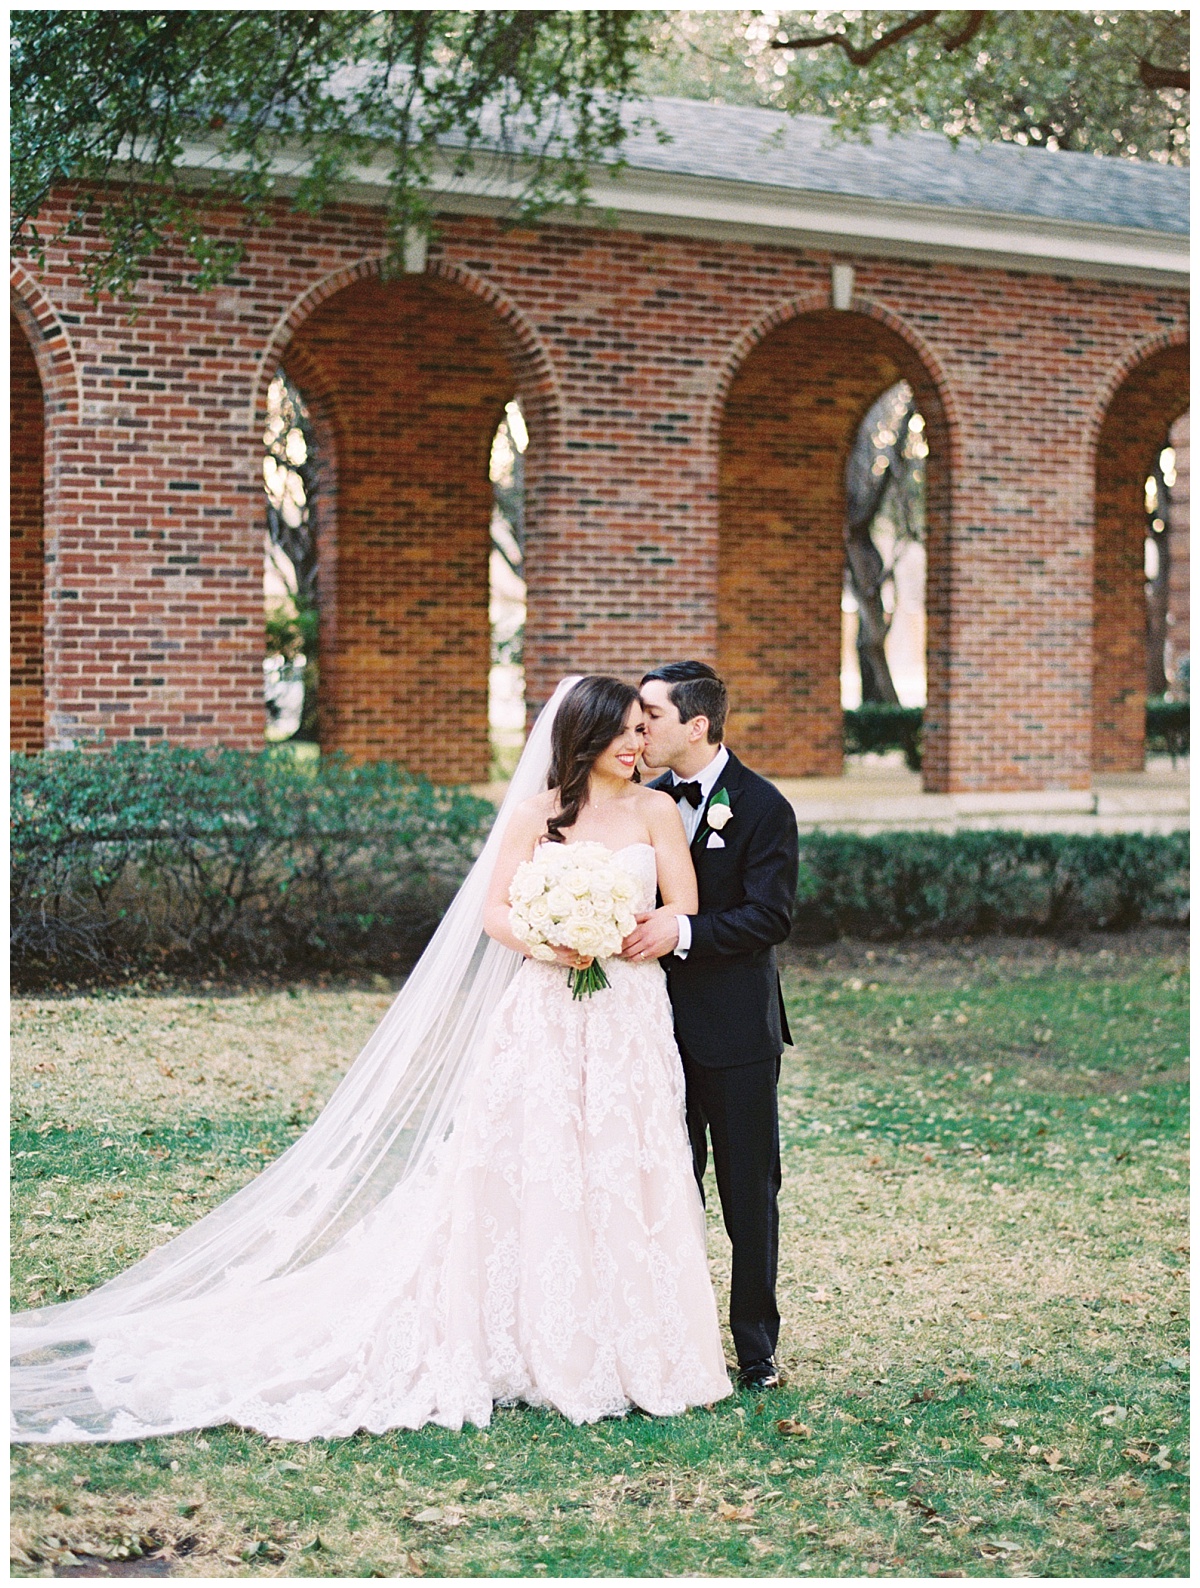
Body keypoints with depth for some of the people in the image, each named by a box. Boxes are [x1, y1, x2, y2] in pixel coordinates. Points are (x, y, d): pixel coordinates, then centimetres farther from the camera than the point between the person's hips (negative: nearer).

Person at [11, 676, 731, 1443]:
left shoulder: (658, 811, 5)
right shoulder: (535, 813, 4)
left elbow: (685, 913, 3)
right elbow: (495, 915, 0)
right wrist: (550, 945, -19)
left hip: (631, 1020, 1)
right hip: (544, 1015, -1)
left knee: (626, 1182, 0)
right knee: (531, 1175, -3)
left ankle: (630, 1353, 9)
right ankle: (543, 1350, 6)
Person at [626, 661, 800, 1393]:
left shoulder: (763, 807, -10)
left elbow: (771, 916, -17)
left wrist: (684, 931, -28)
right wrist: (642, 929, -9)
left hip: (737, 1030, -5)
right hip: (662, 1025, 5)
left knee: (750, 1194, 6)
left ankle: (757, 1348, 17)